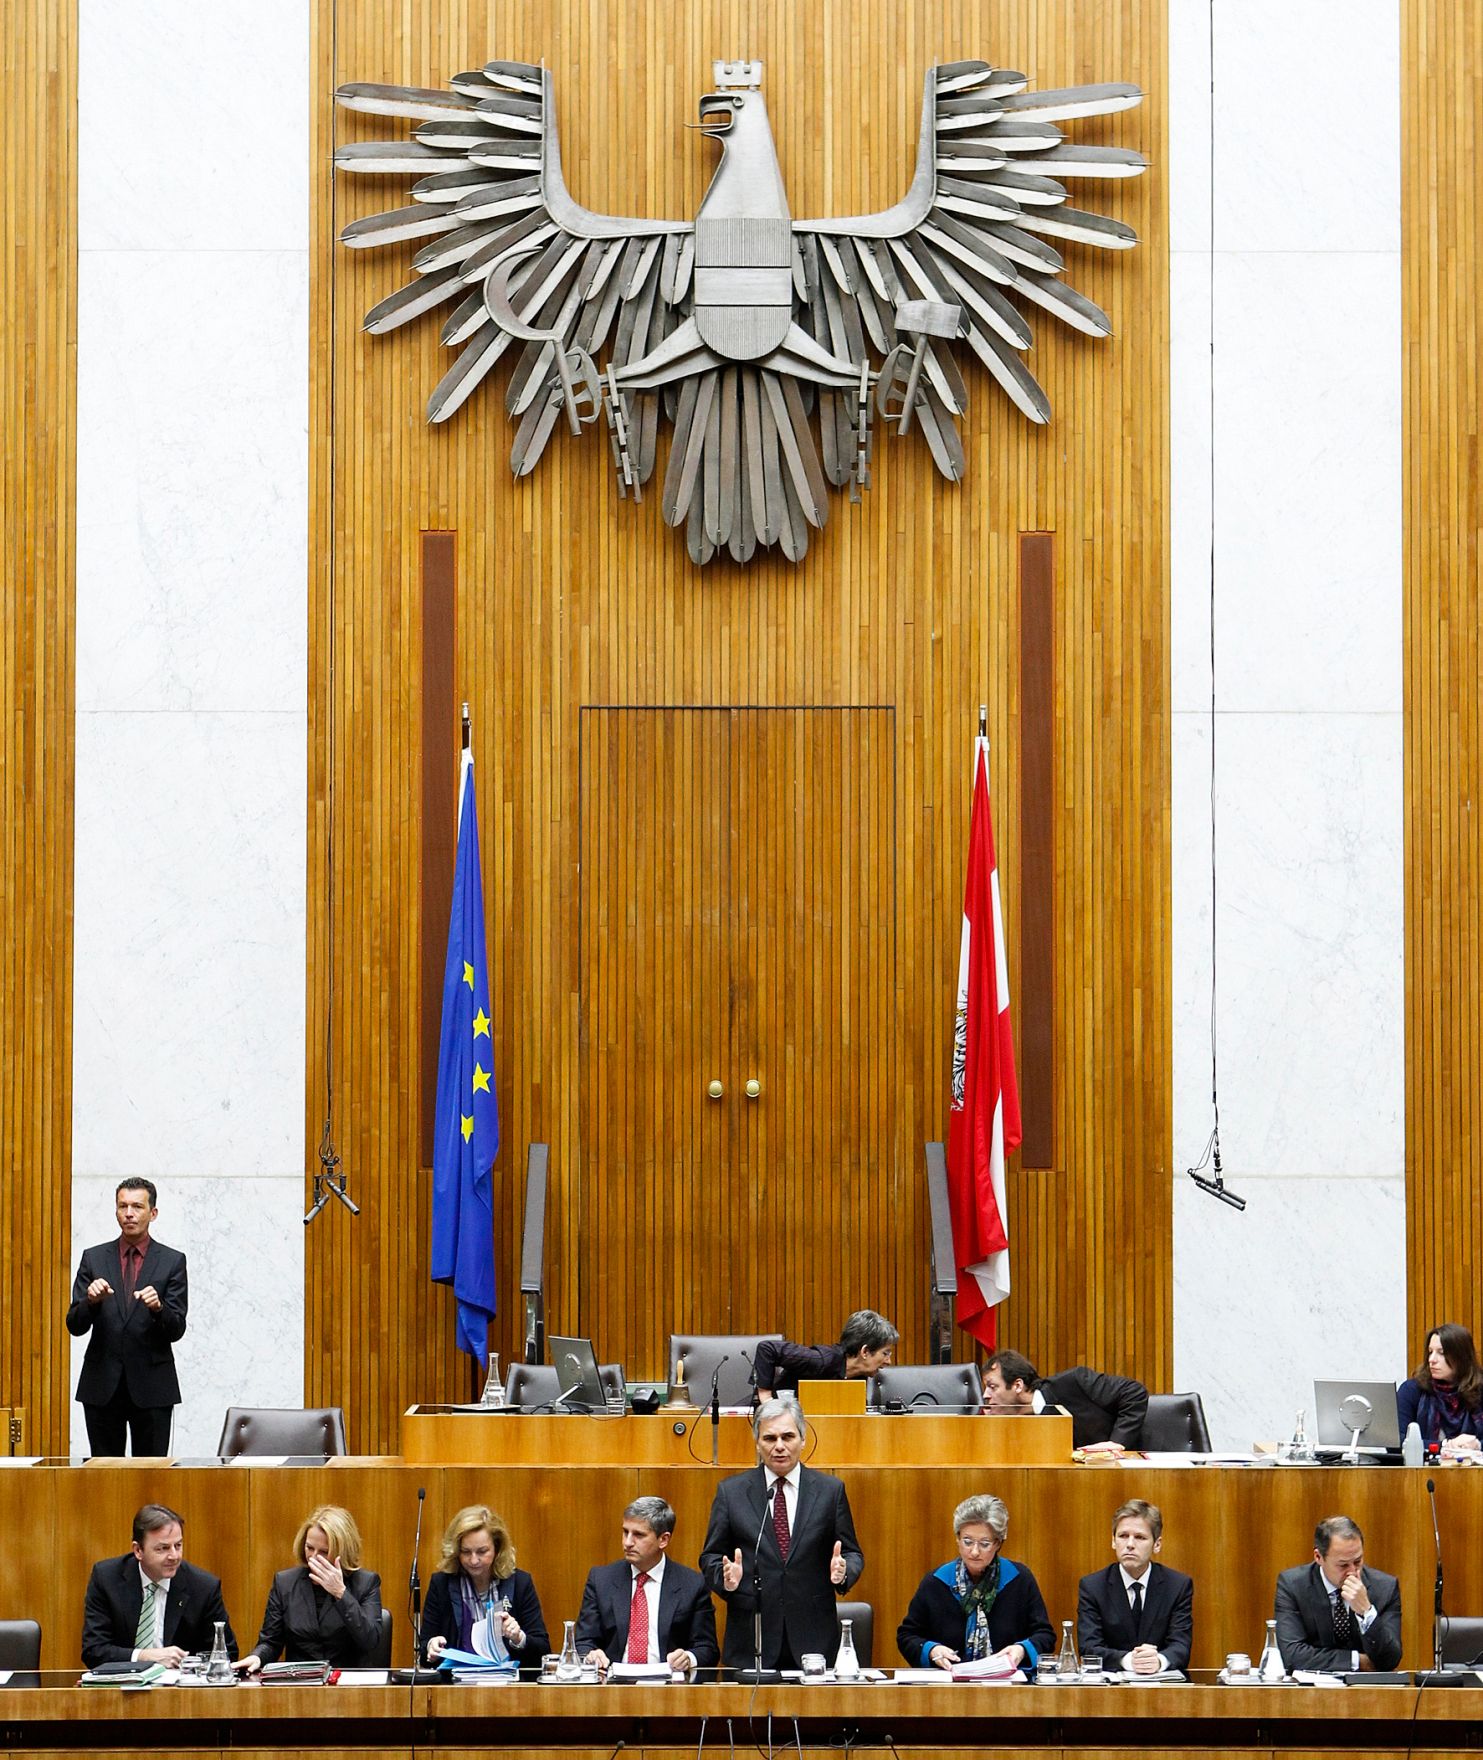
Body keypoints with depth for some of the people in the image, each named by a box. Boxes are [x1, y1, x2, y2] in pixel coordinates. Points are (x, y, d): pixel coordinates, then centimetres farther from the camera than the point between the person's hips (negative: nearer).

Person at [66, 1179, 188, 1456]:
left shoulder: (172, 1262, 2)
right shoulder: (94, 1258, 7)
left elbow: (176, 1330, -3)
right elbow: (74, 1326, 2)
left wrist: (158, 1307, -23)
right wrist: (91, 1301, -18)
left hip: (151, 1385, -2)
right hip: (102, 1385, 2)